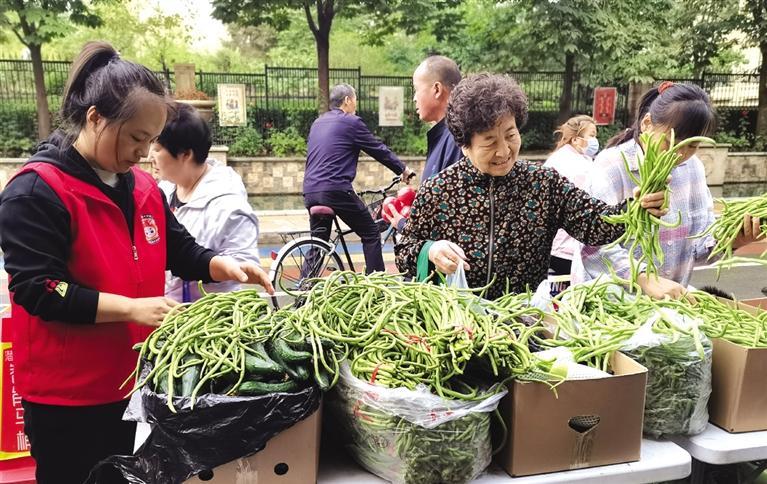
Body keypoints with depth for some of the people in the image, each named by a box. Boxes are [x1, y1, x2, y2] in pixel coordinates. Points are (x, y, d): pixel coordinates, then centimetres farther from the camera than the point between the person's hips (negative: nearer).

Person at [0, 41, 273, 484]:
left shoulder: (143, 186, 4)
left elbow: (181, 250, 10)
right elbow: (39, 290, -21)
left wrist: (224, 266, -10)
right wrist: (132, 308, -26)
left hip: (136, 381, 7)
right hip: (67, 396, -7)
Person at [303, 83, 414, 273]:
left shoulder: (317, 123, 20)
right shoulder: (351, 122, -2)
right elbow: (379, 149, 4)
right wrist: (403, 169, 17)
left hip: (310, 191, 7)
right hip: (336, 190, -7)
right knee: (371, 235, 5)